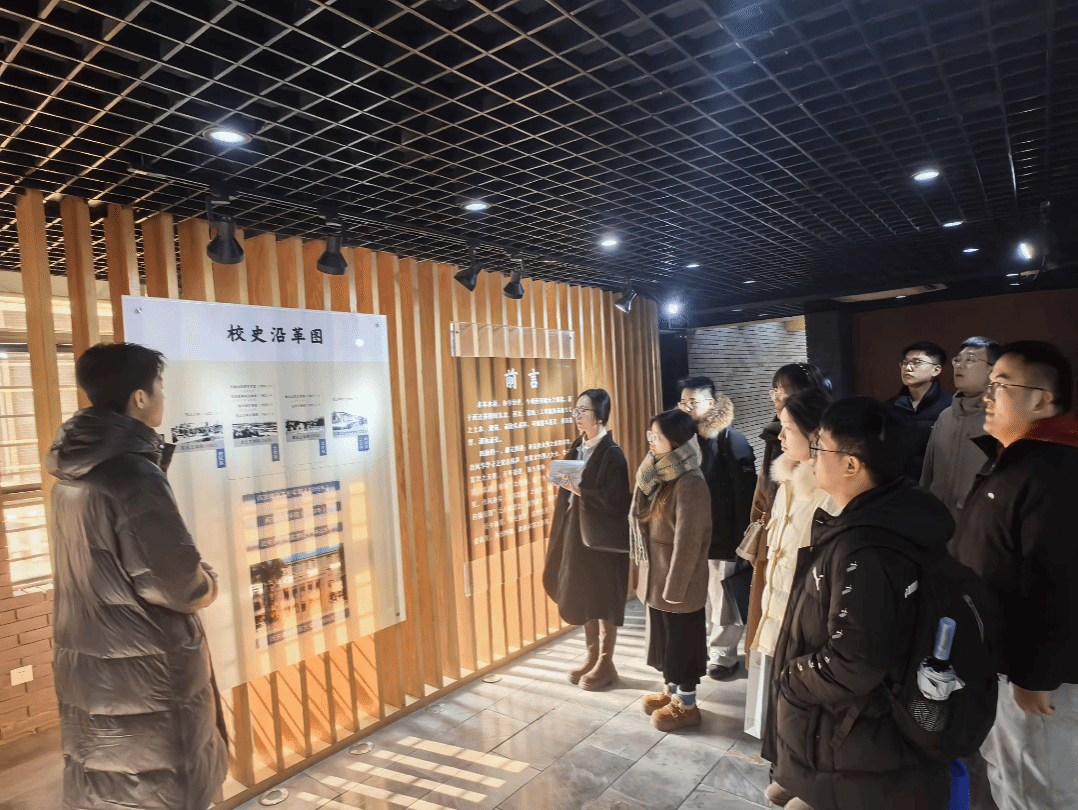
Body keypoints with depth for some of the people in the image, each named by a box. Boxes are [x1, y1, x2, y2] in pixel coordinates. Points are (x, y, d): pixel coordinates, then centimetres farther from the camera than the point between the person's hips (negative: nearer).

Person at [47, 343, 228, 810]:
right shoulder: (135, 476, -25)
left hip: (88, 668, 9)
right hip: (143, 677, -9)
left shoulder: (74, 474, 4)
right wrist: (208, 584, -4)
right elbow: (180, 587, -25)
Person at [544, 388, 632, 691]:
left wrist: (580, 490, -25)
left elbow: (615, 501, -20)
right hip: (576, 532, 8)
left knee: (604, 600, 5)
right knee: (582, 597, 15)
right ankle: (592, 657, 30)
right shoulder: (577, 448, 8)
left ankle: (605, 664, 20)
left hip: (602, 536, -8)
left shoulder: (611, 454, -15)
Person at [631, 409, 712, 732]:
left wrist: (675, 586, -18)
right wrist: (647, 572, 13)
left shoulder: (689, 484, -24)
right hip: (657, 575, 8)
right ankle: (671, 690, 40)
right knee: (664, 636, 22)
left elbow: (688, 541, -22)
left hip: (679, 580, -8)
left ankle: (687, 705, 27)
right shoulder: (660, 475, 3)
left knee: (683, 640, 9)